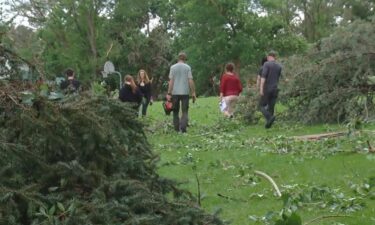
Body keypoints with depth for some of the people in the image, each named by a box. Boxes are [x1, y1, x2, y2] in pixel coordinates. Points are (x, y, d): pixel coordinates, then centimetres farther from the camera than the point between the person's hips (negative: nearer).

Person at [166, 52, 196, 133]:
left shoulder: (173, 67, 2)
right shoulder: (187, 67, 0)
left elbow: (171, 81, -2)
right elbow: (190, 81, -4)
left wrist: (169, 93, 0)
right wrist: (193, 93, 1)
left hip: (175, 93, 1)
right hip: (185, 92, -1)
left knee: (175, 111, 12)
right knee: (185, 112, 2)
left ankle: (177, 129, 12)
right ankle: (183, 128, -14)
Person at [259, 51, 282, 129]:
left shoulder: (266, 64, -8)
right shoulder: (279, 66, 10)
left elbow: (263, 76, -19)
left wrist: (261, 88, -22)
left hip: (267, 89, -5)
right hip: (275, 89, 5)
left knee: (262, 106, 3)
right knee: (271, 107, 9)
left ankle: (270, 118, -22)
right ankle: (268, 124, 5)